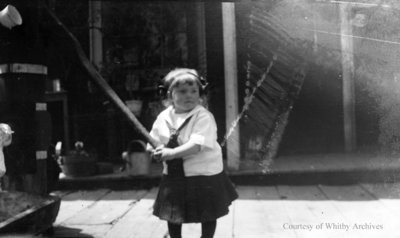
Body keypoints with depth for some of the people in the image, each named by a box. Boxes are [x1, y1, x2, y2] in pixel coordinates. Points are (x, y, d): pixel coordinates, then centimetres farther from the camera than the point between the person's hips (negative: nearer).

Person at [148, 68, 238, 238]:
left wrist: (172, 152, -37)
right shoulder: (163, 117, 0)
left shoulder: (203, 116, -18)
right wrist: (156, 150, -17)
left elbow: (198, 144, -29)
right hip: (173, 174, 5)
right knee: (172, 214, 17)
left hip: (203, 173, -4)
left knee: (207, 215, 12)